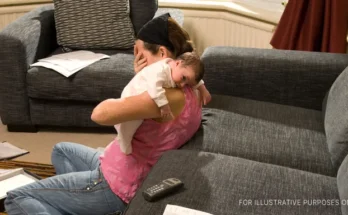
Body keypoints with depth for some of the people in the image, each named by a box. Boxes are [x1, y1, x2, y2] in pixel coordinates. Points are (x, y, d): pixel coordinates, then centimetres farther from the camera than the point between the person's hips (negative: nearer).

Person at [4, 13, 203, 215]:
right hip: (122, 170, 10)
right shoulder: (187, 89, 1)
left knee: (16, 199, 0)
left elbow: (100, 114, -37)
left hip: (119, 187, -10)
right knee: (61, 150, 32)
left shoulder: (171, 96, -31)